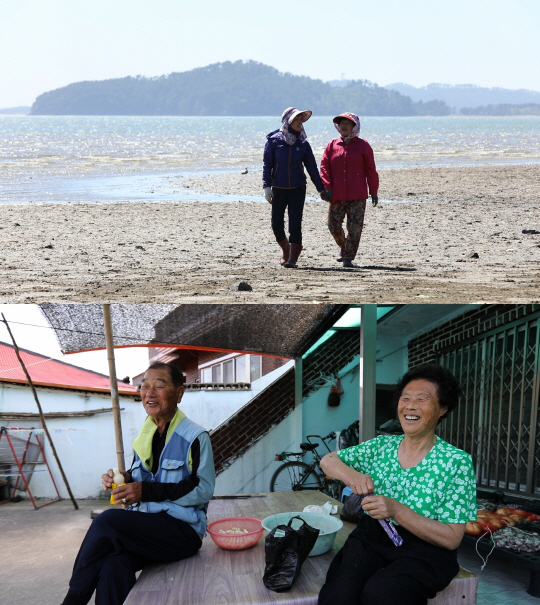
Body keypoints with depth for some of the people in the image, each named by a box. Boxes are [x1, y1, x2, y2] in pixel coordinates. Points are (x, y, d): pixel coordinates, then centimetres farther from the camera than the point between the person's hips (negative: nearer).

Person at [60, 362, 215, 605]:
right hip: (143, 527, 5)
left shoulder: (195, 437, -6)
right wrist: (125, 480, -1)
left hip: (183, 529, -5)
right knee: (112, 566, -29)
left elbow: (203, 490, -12)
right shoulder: (143, 437, 15)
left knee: (107, 520, -27)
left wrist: (146, 491, -18)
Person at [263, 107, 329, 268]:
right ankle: (286, 250, 29)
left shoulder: (303, 143, 4)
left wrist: (321, 189, 7)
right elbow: (267, 164, 0)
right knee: (277, 225, 3)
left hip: (298, 189, 0)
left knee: (295, 224, -7)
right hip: (278, 189, 0)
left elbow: (312, 167, 9)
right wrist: (266, 186, -9)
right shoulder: (274, 140, -1)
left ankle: (292, 258, -3)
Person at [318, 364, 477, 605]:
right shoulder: (380, 446, 8)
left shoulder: (457, 462, -5)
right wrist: (350, 474, -9)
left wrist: (396, 510, -22)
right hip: (369, 539, 3)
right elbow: (327, 460, 15)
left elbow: (451, 538, -10)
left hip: (424, 551, -3)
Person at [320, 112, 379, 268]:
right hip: (337, 195, 2)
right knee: (333, 224, 1)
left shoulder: (363, 145, 4)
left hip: (357, 196, -2)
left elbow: (371, 170, 5)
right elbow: (324, 166, 4)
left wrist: (373, 191, 2)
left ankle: (348, 258, 3)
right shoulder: (332, 145, 8)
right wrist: (327, 187, -8)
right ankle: (343, 247, 29)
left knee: (355, 227, -5)